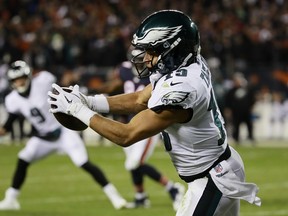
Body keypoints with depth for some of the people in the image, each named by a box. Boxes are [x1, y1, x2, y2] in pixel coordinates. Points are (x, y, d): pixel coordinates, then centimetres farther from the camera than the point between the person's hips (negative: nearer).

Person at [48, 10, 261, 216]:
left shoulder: (180, 88, -30)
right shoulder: (191, 64, -3)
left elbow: (127, 135, -22)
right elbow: (139, 100, 8)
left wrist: (78, 110, -14)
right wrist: (89, 101, -3)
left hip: (211, 181, -9)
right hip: (223, 167, 9)